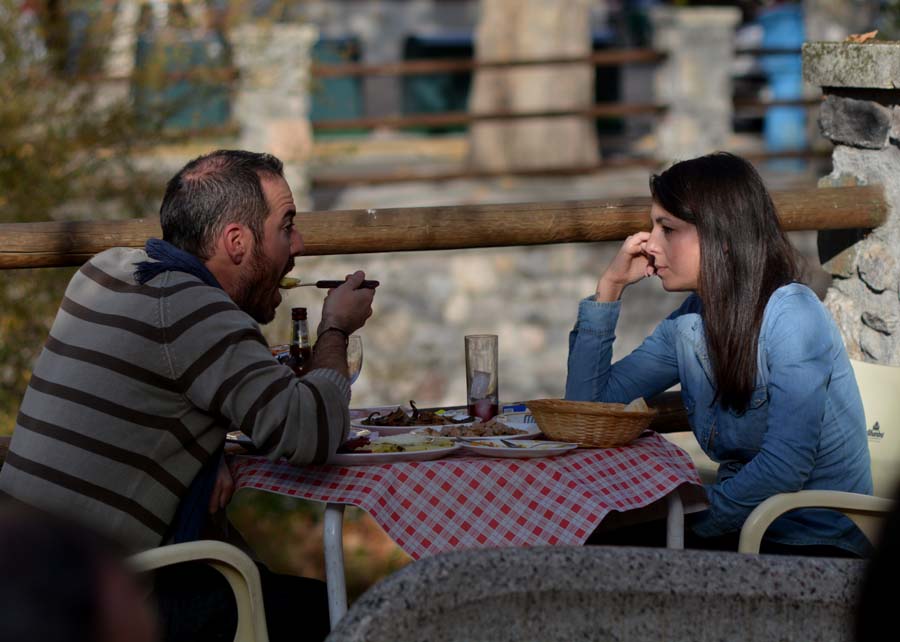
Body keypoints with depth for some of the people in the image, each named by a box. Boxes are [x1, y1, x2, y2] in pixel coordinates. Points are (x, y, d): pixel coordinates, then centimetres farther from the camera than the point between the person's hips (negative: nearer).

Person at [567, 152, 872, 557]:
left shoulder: (790, 315, -15)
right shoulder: (690, 322, 7)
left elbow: (786, 465, -24)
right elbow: (586, 404, 8)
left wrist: (694, 520, -21)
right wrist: (610, 286, 3)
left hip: (820, 545, -7)